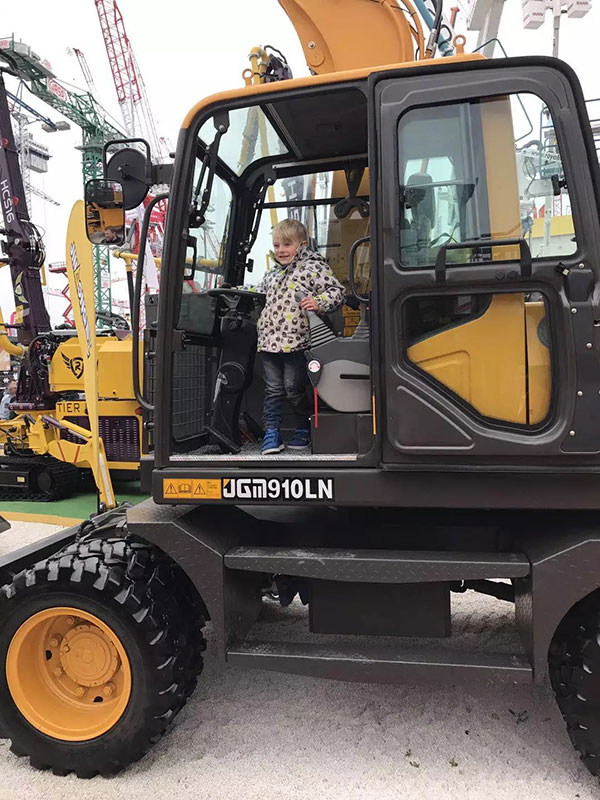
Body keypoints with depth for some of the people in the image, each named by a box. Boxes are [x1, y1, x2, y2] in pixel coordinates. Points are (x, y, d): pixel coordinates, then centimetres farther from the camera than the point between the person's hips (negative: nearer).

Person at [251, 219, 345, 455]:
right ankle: (271, 432, 16)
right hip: (269, 341, 6)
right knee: (273, 389, 9)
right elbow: (260, 290, 36)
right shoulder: (274, 272, 18)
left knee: (294, 389, 2)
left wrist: (319, 302, -24)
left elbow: (337, 291, -9)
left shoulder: (313, 267, -4)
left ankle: (304, 429, 22)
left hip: (295, 342, -6)